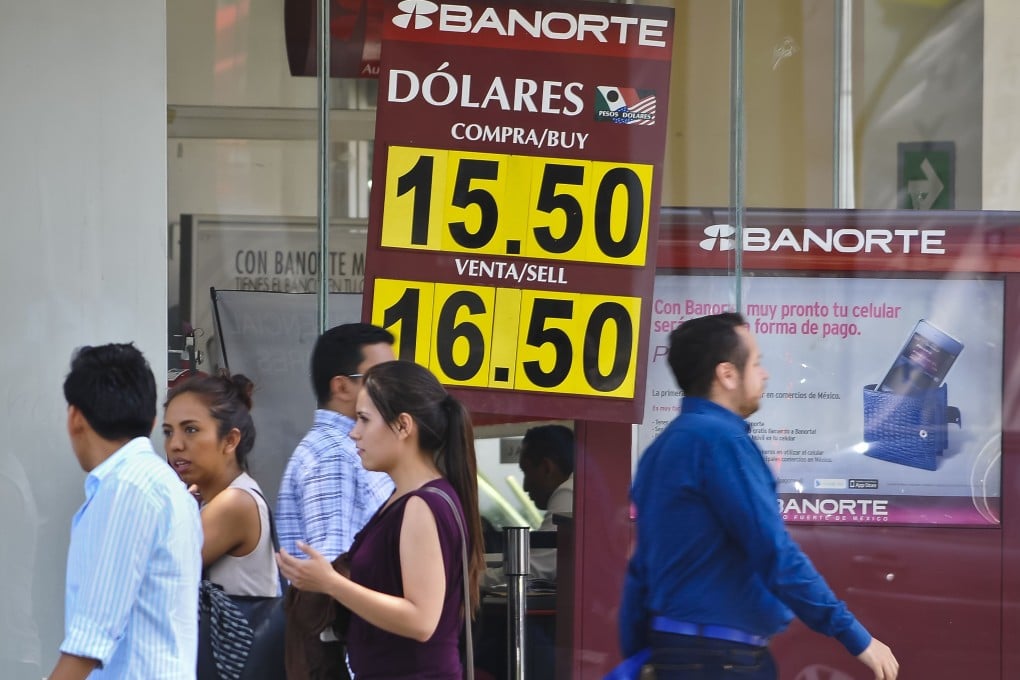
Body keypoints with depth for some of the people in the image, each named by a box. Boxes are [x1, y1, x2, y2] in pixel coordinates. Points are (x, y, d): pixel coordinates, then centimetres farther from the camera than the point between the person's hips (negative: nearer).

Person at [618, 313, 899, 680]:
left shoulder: (665, 446, 13)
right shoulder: (719, 438, -14)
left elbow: (641, 570, 15)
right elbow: (775, 554, -20)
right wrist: (855, 636, -17)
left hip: (678, 647, 9)